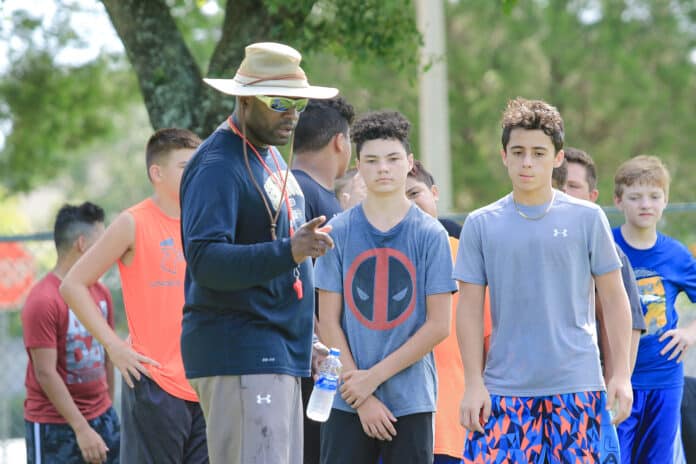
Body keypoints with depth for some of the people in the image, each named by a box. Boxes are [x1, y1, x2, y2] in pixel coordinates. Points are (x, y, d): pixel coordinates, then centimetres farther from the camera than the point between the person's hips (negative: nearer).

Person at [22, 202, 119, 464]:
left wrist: (108, 411, 13)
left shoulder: (101, 294, 8)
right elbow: (45, 373, -17)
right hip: (54, 427, -7)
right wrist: (81, 429, -19)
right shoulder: (42, 301, -15)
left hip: (101, 419, 7)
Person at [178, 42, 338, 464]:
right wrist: (288, 252, -36)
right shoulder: (218, 166, -12)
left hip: (278, 353, 10)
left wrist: (305, 338, 23)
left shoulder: (271, 157, 19)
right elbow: (205, 260, -23)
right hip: (239, 354, -10)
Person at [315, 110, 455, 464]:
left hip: (411, 400, 0)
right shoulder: (338, 232, 2)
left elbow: (438, 325, -3)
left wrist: (375, 376, -8)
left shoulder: (430, 234, 0)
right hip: (347, 402, 0)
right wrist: (363, 397, -7)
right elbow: (328, 322, 1)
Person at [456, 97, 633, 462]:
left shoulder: (587, 219, 2)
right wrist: (473, 383, -2)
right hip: (504, 388, 0)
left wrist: (620, 374, 0)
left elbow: (614, 300, 6)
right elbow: (470, 309, 5)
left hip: (576, 388, 0)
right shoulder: (481, 224, 4)